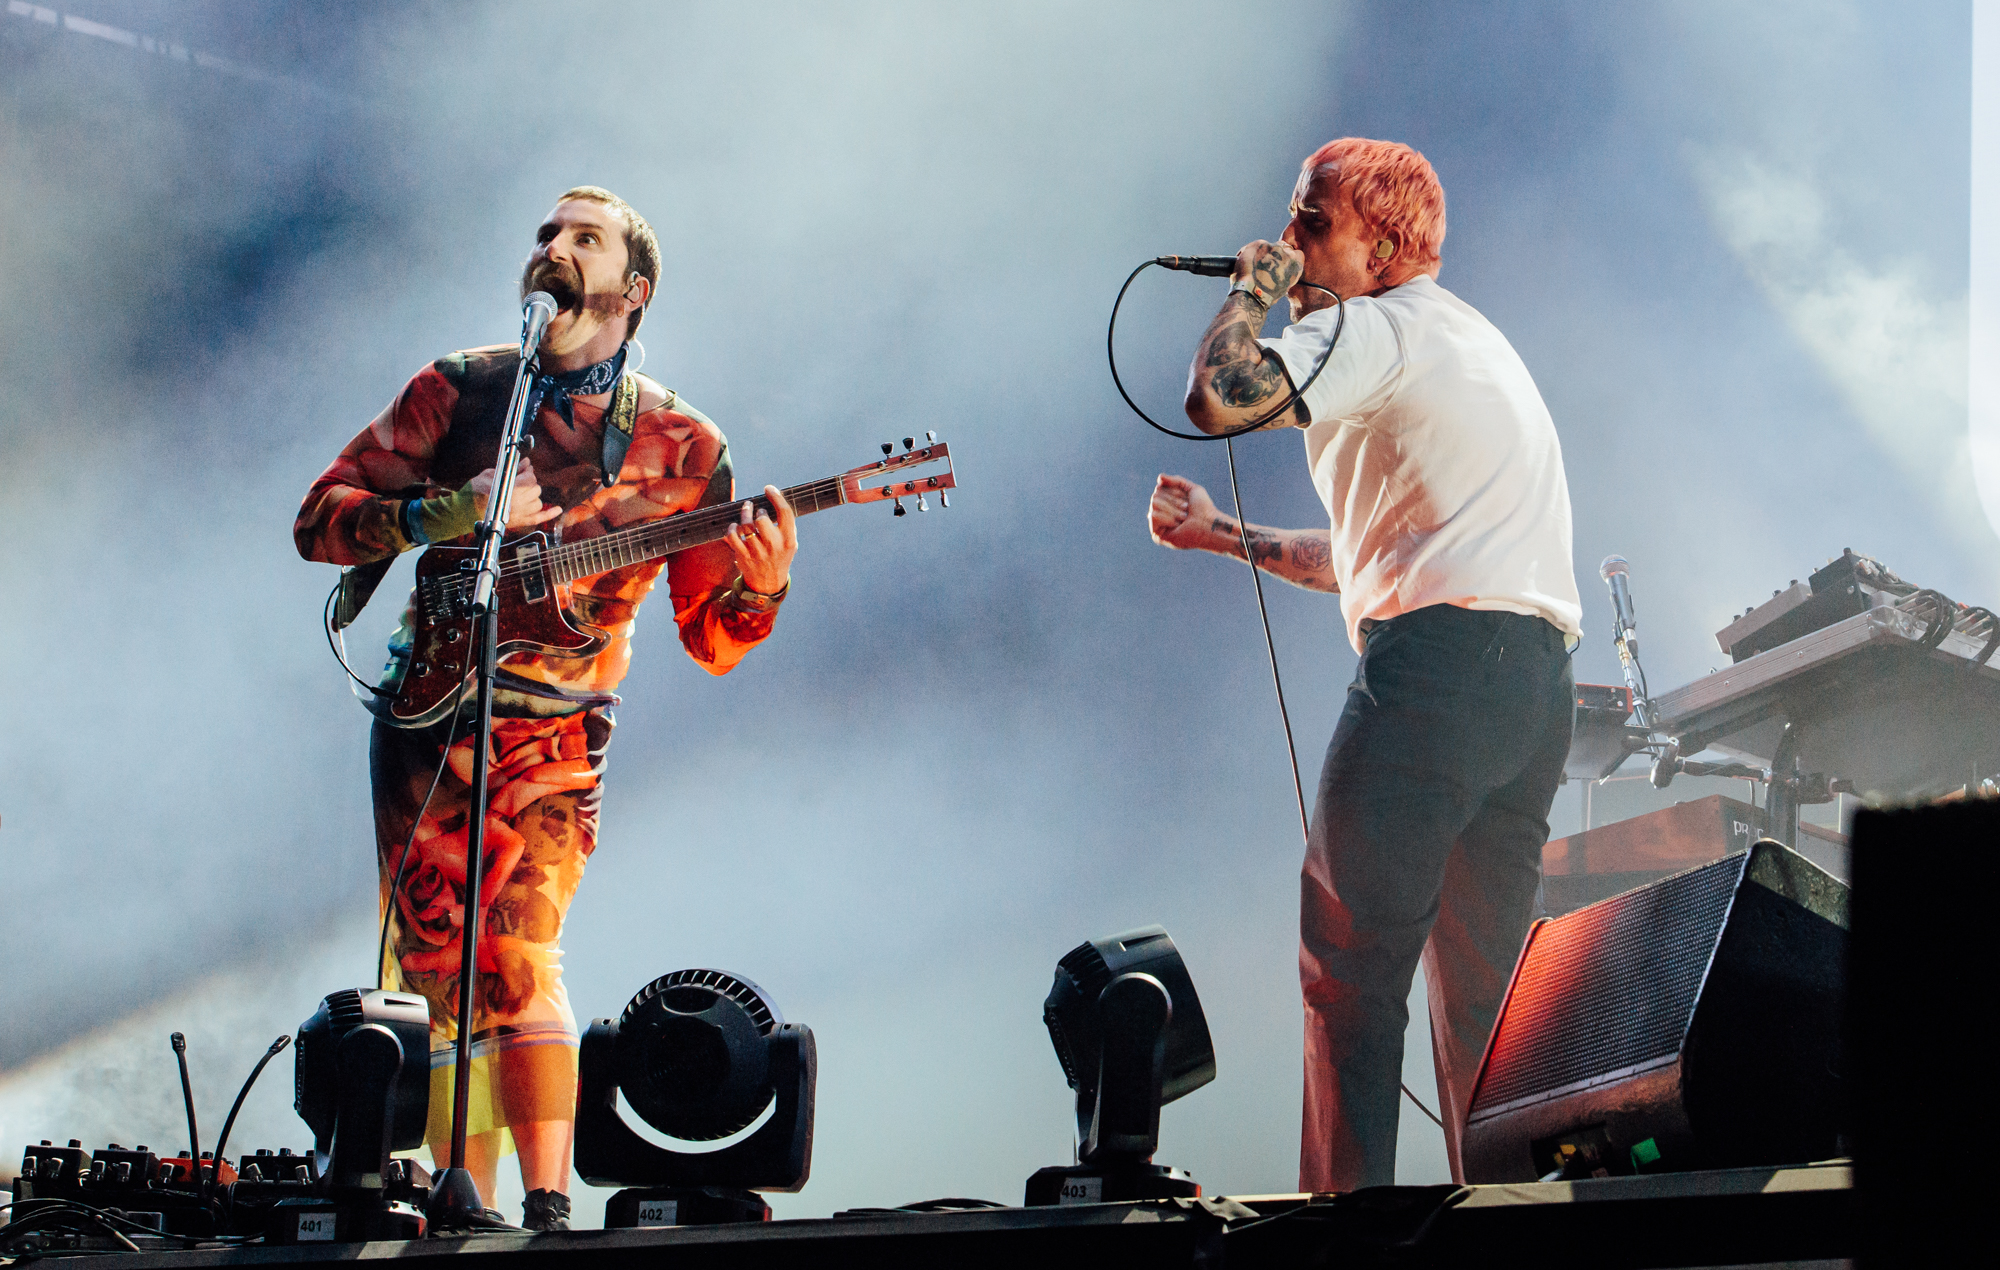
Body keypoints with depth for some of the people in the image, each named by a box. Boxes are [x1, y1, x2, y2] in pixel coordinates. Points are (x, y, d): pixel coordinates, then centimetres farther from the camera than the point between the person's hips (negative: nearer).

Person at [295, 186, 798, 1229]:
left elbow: (711, 639, 4)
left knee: (515, 955, -20)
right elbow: (319, 517, 4)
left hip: (552, 732, -3)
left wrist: (762, 578, -17)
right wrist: (445, 515, -12)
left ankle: (548, 1209, -22)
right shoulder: (459, 390, 6)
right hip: (425, 712, 3)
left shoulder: (678, 446, 3)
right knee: (431, 967, 2)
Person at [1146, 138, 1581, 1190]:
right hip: (1539, 680, 9)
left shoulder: (1382, 328, -2)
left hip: (1438, 663, -9)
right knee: (1479, 989, 11)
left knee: (1350, 962, -6)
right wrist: (1221, 536, 29)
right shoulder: (1468, 342, 29)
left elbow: (1220, 396, -19)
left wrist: (1251, 291, 0)